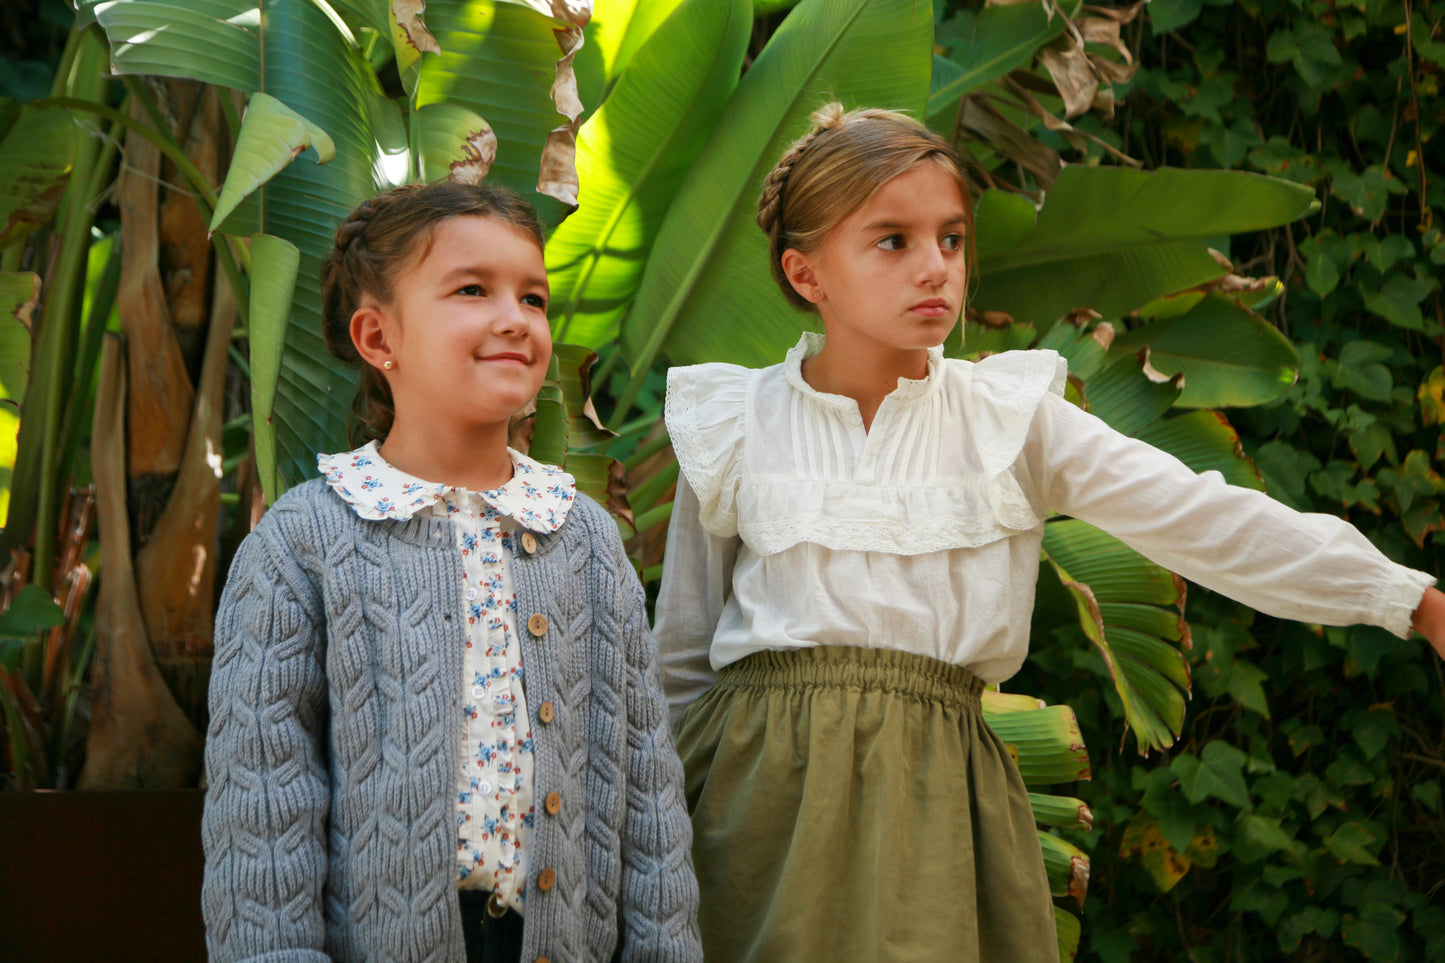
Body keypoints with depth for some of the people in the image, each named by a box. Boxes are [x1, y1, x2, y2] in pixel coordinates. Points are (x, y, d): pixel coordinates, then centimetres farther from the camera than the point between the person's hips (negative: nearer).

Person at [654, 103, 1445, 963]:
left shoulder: (1009, 417, 3)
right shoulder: (734, 431, 3)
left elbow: (1202, 520, -1)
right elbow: (684, 654, 12)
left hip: (939, 792, 1)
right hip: (771, 785, 0)